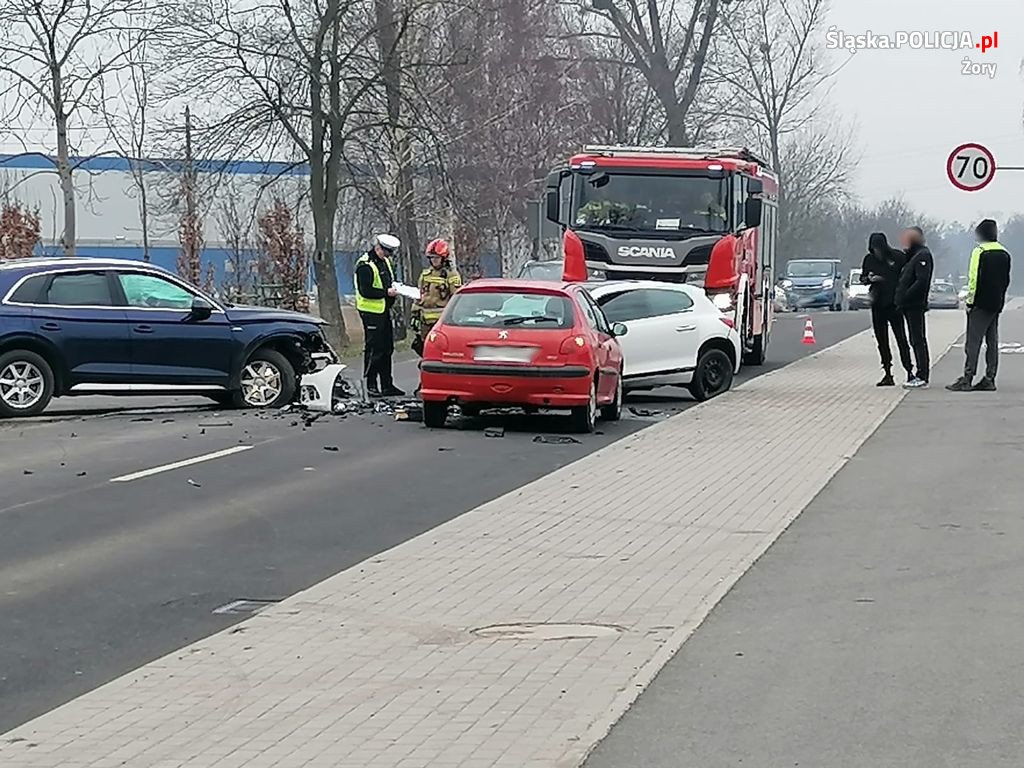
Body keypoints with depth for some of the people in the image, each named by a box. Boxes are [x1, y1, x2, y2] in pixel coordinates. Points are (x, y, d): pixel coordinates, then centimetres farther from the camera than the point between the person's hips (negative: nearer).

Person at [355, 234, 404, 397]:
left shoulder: (385, 261, 13)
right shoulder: (365, 265, -15)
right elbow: (365, 291, -21)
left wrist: (394, 288, 5)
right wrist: (386, 292, -20)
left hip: (384, 310, 9)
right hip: (371, 311, -9)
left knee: (387, 348, 12)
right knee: (373, 349, -6)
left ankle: (387, 385, 19)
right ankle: (371, 385, -1)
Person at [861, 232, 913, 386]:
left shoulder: (898, 257, -7)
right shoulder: (869, 259, 4)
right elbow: (862, 278, 14)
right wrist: (869, 278, -8)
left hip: (894, 304, -4)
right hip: (877, 305, 4)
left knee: (901, 339, -4)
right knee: (881, 340, 7)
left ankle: (909, 371, 2)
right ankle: (887, 374, 14)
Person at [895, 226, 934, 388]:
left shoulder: (922, 255, -11)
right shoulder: (913, 255, 20)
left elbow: (921, 281, -21)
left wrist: (905, 297, -20)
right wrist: (900, 299, 10)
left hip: (915, 305, -10)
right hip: (909, 306, 10)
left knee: (918, 340, -9)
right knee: (916, 340, 12)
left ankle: (922, 376, -9)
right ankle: (921, 374, 16)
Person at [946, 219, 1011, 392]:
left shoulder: (979, 252, -11)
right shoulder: (1004, 254, 11)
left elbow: (974, 279, -14)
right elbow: (1006, 280, 16)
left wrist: (970, 301, -9)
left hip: (981, 304, -7)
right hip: (997, 304, 7)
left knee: (973, 341, -7)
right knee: (992, 341, 9)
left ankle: (967, 379, -11)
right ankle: (989, 379, 9)